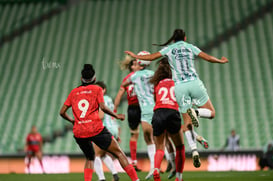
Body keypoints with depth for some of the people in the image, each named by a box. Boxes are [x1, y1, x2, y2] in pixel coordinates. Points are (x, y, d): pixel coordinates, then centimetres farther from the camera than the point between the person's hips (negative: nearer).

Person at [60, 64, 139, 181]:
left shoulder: (74, 92, 15)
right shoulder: (97, 89, 5)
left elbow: (62, 112, 13)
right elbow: (103, 107, -9)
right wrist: (116, 116, 4)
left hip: (78, 133, 4)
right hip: (96, 129, -4)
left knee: (90, 158, 25)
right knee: (119, 153, 4)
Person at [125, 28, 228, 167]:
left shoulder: (169, 49, 10)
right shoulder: (191, 47, 11)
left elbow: (151, 57, 9)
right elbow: (209, 58, 9)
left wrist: (135, 56, 24)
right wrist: (221, 61, 28)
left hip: (179, 87, 1)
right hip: (194, 83, -1)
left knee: (187, 123, 5)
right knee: (211, 113, 10)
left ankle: (194, 150, -15)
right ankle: (195, 112, -22)